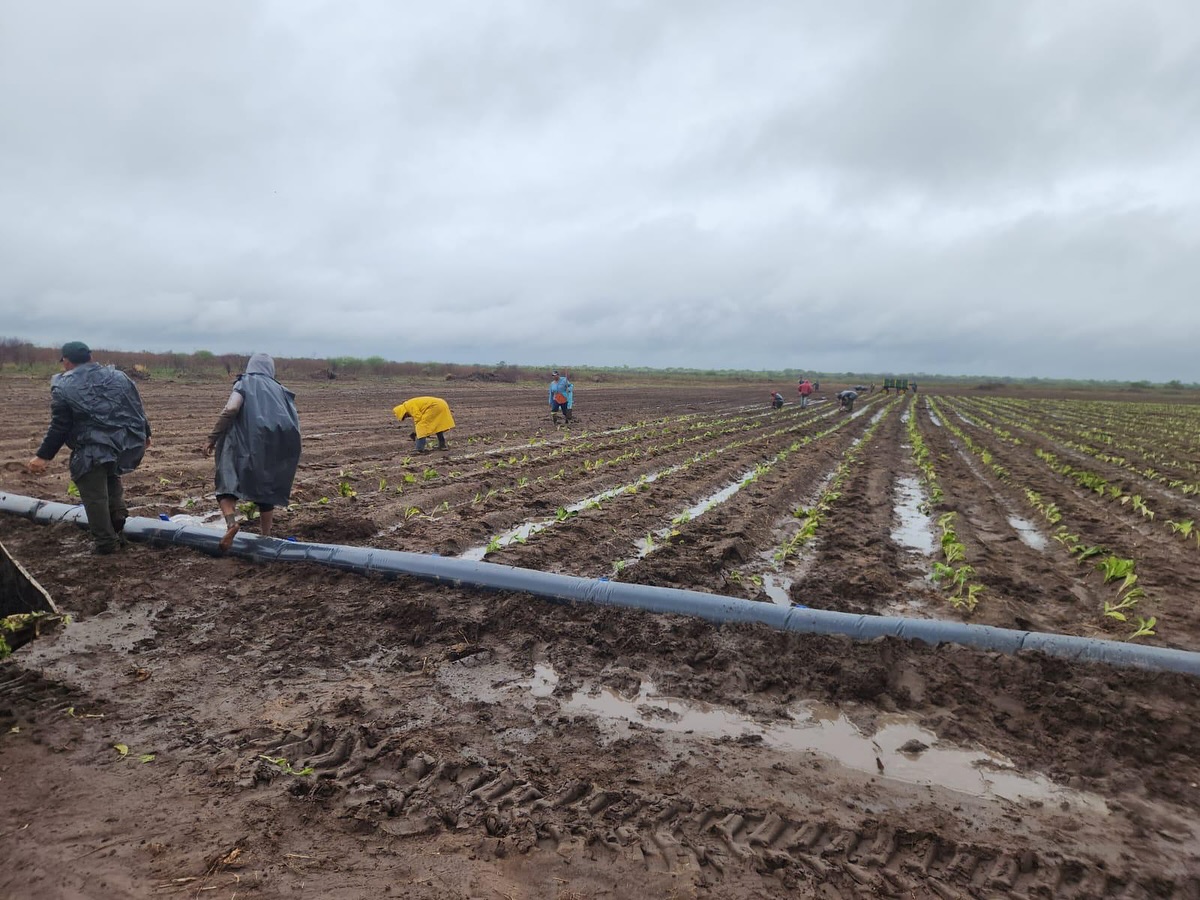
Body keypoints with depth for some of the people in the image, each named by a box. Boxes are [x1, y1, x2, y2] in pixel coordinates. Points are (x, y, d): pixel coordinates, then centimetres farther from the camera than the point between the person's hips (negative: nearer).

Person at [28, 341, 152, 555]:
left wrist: (43, 456, 2)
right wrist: (145, 434, 25)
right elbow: (138, 409, 12)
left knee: (95, 496, 5)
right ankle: (118, 513, 19)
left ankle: (107, 542, 9)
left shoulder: (64, 387, -4)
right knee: (111, 476, 32)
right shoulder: (118, 376, 9)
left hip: (92, 451, -5)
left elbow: (59, 428, -5)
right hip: (128, 445, 6)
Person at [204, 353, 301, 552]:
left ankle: (231, 522, -27)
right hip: (273, 448, 4)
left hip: (245, 444, -3)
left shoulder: (244, 383, 5)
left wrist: (212, 438, -8)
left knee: (227, 485, 0)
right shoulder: (279, 389, 15)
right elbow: (293, 424, 10)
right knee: (267, 490, 15)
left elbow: (231, 409, -12)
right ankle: (265, 537, 18)